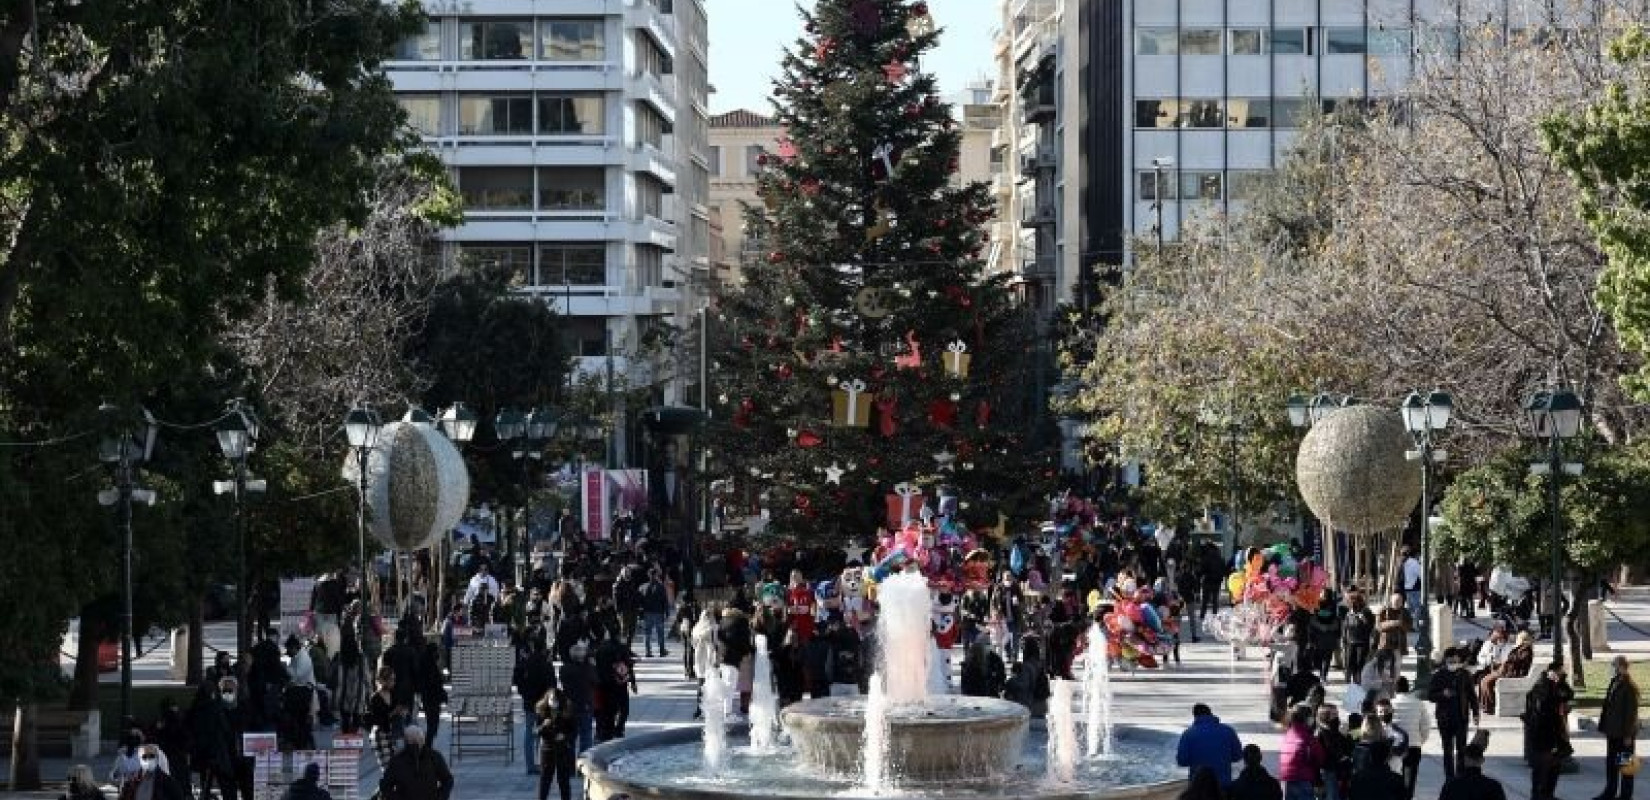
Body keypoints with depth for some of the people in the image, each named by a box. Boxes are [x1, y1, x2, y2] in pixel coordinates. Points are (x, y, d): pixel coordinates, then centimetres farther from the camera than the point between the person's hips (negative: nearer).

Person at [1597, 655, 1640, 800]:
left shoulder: (1630, 686, -17)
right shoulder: (1614, 681, 7)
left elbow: (1632, 712, -18)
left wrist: (1628, 734, -18)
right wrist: (1604, 726, 12)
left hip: (1624, 732, -8)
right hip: (1613, 731, 8)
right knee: (1611, 762, 15)